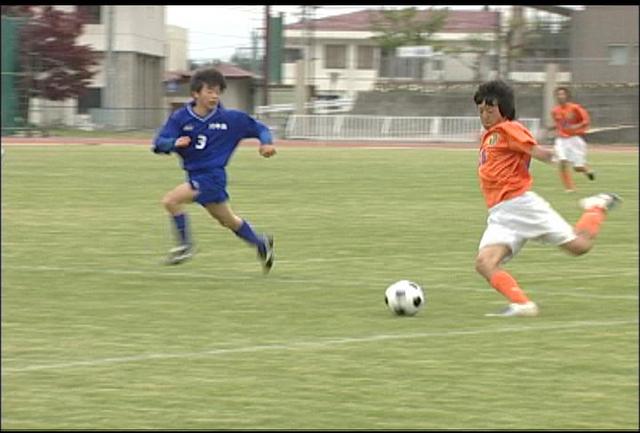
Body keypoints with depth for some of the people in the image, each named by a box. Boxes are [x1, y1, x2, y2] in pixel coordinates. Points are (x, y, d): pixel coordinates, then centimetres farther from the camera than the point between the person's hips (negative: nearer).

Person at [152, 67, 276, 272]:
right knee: (228, 220, 21)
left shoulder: (229, 118, -8)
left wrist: (267, 143, -15)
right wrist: (174, 143, -30)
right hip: (194, 176, 5)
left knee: (170, 200, -22)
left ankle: (185, 246, -3)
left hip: (212, 176, -5)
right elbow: (158, 143, -10)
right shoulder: (180, 117, -5)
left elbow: (259, 128, 5)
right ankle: (261, 243, 45)